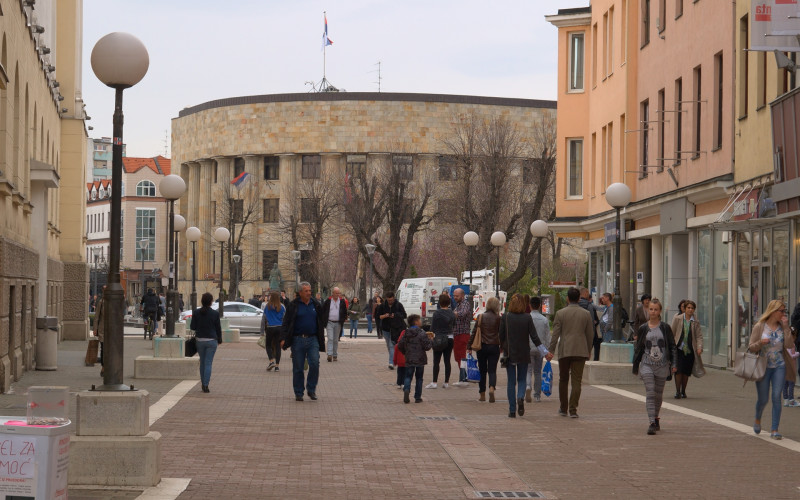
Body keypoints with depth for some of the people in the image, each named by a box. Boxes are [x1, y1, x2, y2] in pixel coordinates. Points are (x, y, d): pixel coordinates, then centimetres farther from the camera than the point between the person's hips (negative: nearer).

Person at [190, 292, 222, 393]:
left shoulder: (196, 312, -5)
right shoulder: (215, 314, -9)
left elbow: (193, 327, -2)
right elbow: (218, 328, -2)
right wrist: (219, 339, 11)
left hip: (200, 340, 2)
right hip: (211, 340, -2)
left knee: (202, 362, 16)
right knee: (208, 363, 0)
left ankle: (203, 384, 20)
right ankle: (206, 385, -8)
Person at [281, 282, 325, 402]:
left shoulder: (316, 305, 10)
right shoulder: (293, 306, 1)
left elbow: (320, 324, 17)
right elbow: (286, 323, 0)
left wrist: (321, 341, 13)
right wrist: (284, 339, -10)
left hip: (313, 340, 2)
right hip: (298, 340, -2)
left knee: (314, 364, -12)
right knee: (298, 368, 2)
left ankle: (311, 389, 3)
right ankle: (298, 393, 12)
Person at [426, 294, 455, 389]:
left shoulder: (437, 313, -11)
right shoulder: (452, 313, 2)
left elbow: (432, 327, -8)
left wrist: (432, 337, 5)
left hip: (439, 338, -4)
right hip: (449, 338, 4)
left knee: (436, 361, -1)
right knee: (447, 360, 6)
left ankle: (434, 382, -4)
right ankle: (446, 382, 7)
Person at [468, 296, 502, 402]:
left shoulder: (481, 317, -2)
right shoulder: (498, 318, -6)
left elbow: (474, 332, 0)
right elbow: (501, 333, 0)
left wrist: (469, 346, 4)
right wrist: (502, 347, 13)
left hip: (482, 346, 1)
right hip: (494, 347, -1)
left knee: (482, 371, 12)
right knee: (492, 370, 1)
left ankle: (482, 394, 15)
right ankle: (492, 387, -25)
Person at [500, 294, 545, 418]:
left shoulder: (505, 317, -6)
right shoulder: (527, 318, -7)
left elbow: (501, 335, -3)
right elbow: (534, 336, -7)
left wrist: (502, 347, 15)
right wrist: (543, 350, 0)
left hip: (510, 354, 0)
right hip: (523, 354, 0)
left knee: (511, 382, 7)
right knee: (522, 379, 15)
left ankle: (512, 410, 4)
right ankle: (520, 398, -15)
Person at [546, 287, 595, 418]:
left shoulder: (560, 313, -2)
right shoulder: (586, 314, 3)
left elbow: (555, 334, -5)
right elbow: (590, 334, 7)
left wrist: (550, 351, -1)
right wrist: (588, 352, 16)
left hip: (564, 351, 0)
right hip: (580, 351, 1)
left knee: (563, 380, 13)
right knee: (576, 381, 0)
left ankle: (563, 408, 19)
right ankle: (573, 409, -7)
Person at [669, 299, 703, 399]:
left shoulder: (695, 322, 5)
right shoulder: (677, 319, 2)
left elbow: (699, 336, 2)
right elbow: (672, 333, 6)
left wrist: (699, 347, -13)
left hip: (690, 350, 2)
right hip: (679, 349, -1)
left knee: (686, 372, 7)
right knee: (678, 370, -11)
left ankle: (683, 391, 22)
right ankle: (677, 391, -3)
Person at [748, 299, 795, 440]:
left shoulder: (782, 327, 5)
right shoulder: (760, 327, -3)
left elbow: (789, 344, -8)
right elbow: (751, 347, -3)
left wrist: (786, 327, -11)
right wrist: (760, 343, -23)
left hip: (779, 366, 2)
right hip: (763, 367, -2)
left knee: (776, 397, -6)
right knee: (763, 399, 4)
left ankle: (774, 430, -1)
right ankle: (757, 420, 35)